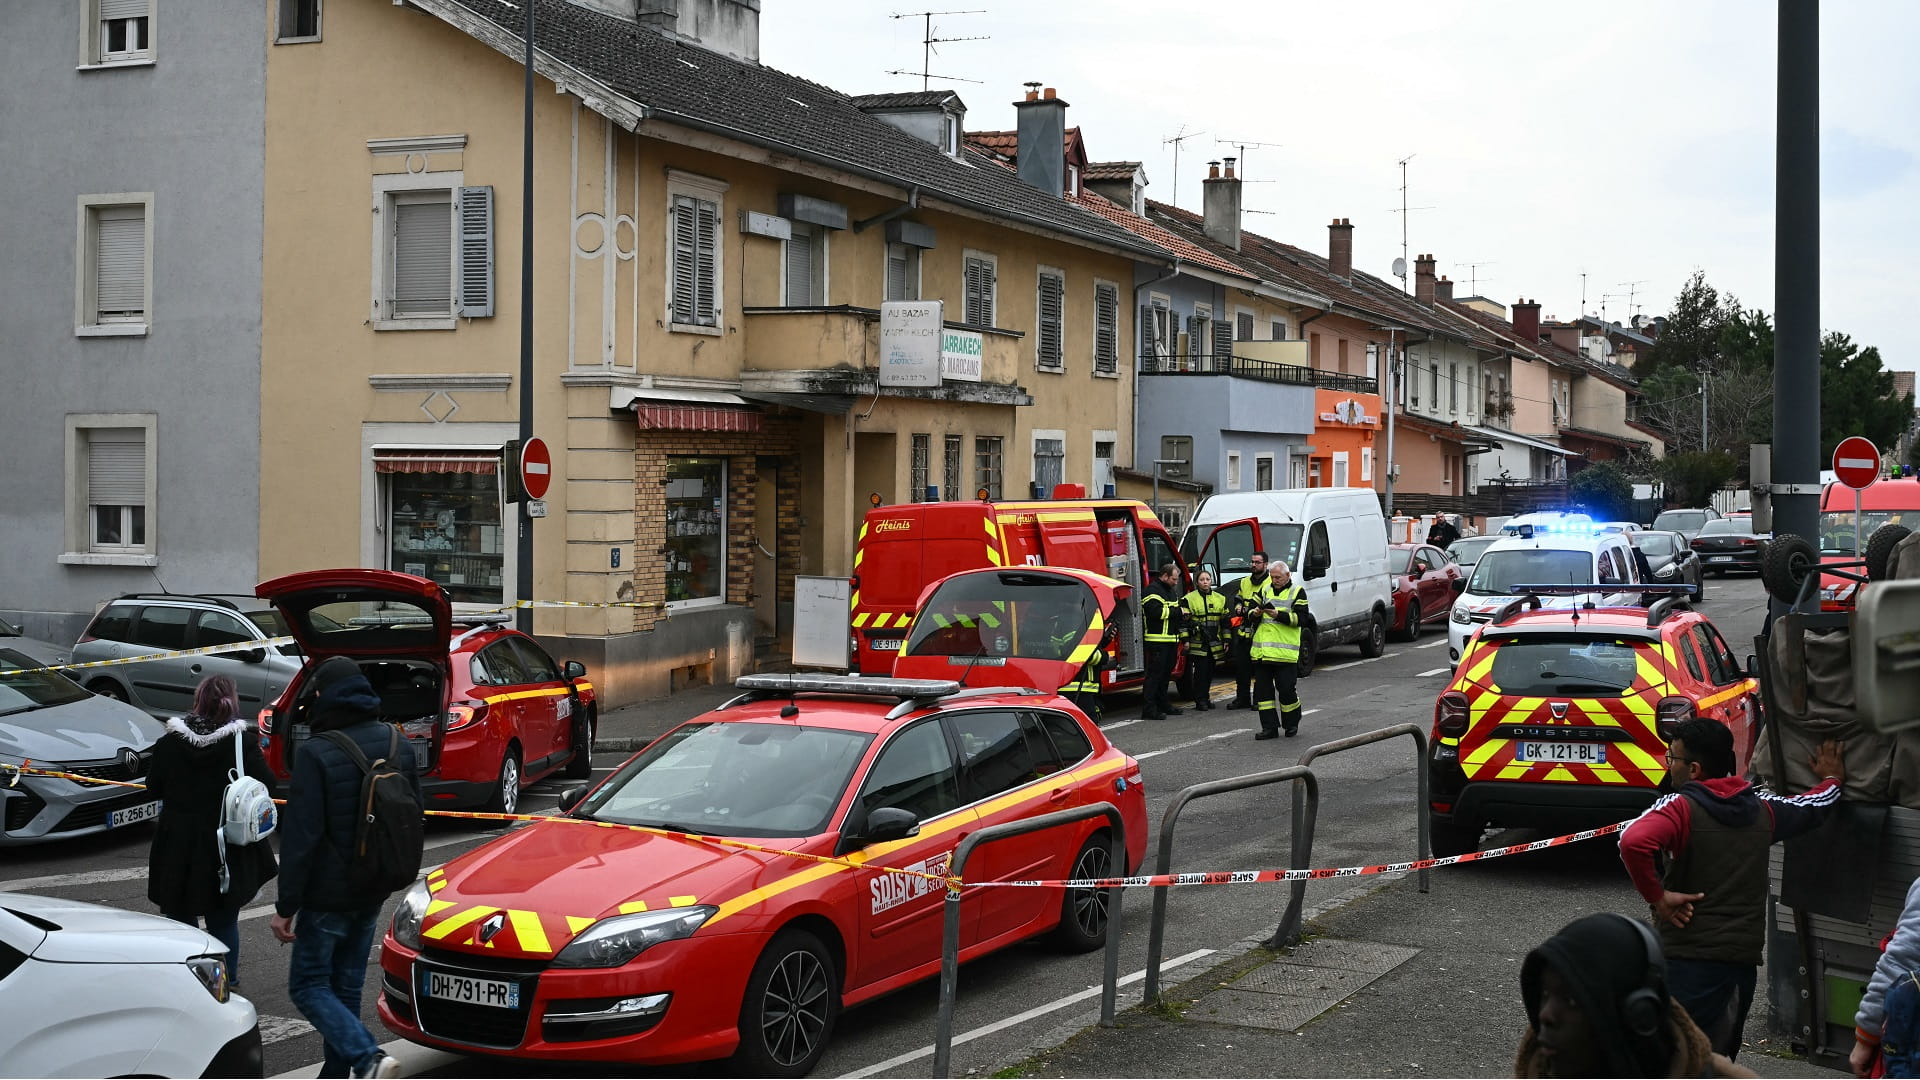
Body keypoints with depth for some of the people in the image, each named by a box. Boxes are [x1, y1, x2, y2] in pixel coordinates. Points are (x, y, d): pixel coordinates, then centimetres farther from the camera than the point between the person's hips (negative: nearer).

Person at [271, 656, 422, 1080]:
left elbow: (301, 836, -19)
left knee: (308, 985, 1)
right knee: (346, 986, 16)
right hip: (373, 890, 7)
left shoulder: (316, 754, -18)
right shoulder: (397, 743, 4)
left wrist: (286, 906, -14)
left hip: (328, 892, -7)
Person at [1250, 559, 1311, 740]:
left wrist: (1279, 615, -18)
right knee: (1262, 689, 3)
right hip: (1261, 651, 5)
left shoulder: (1297, 592, 2)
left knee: (1286, 689, -4)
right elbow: (1251, 611, 18)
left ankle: (1291, 723, 17)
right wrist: (1255, 613, -6)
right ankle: (1269, 727, 9)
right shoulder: (1265, 590, 17)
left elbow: (1301, 618, -8)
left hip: (1285, 652, -5)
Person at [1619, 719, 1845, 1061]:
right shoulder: (1761, 808, 9)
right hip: (1744, 956, 6)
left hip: (1689, 957, -6)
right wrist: (1833, 779, 51)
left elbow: (1633, 842, -30)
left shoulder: (1681, 806, -11)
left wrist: (1656, 895, -16)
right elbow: (1814, 806, 29)